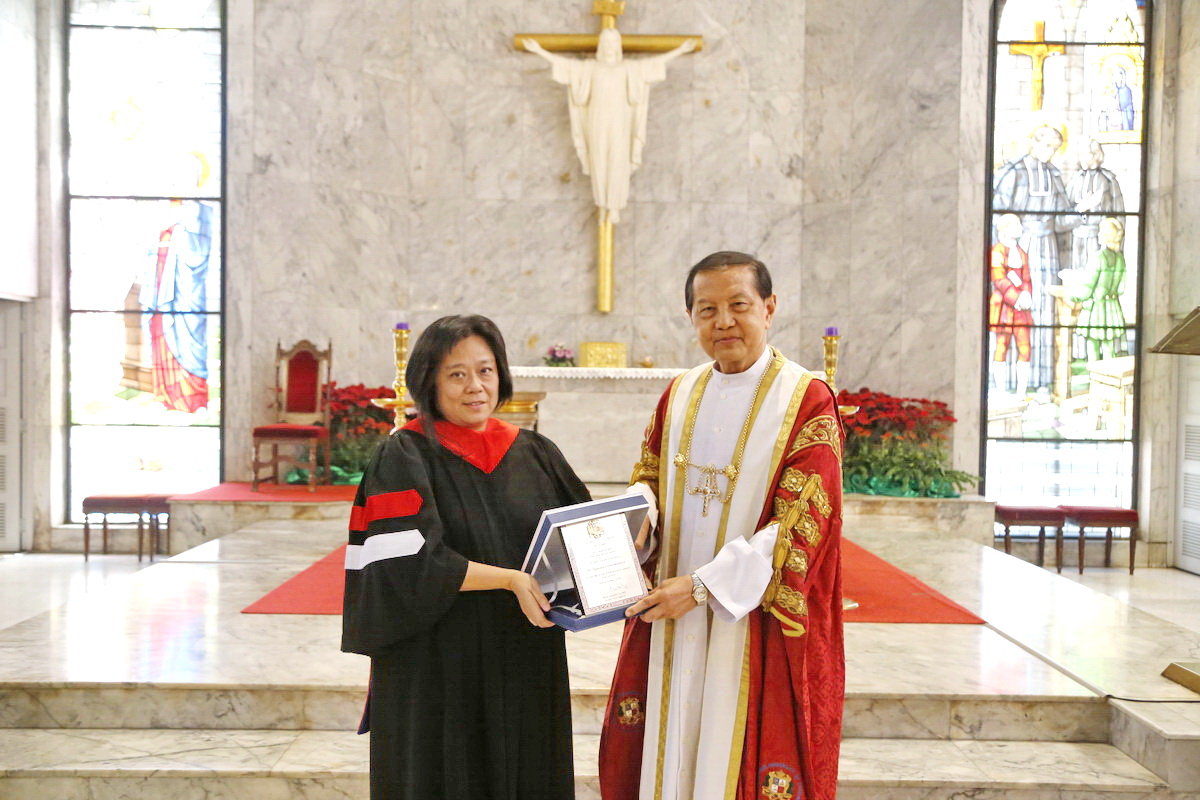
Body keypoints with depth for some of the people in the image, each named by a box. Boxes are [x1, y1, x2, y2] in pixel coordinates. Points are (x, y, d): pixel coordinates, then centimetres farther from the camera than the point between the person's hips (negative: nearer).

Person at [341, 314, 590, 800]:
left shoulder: (535, 454, 7)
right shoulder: (404, 459, -7)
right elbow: (412, 563, -17)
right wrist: (510, 579, -22)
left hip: (526, 667, 4)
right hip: (437, 669, -4)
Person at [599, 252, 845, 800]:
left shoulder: (807, 402, -9)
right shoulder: (679, 395, 8)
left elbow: (800, 523, -15)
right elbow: (649, 476, 14)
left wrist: (703, 586, -20)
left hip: (755, 624, -4)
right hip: (671, 617, 5)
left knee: (735, 756, 6)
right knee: (668, 752, 12)